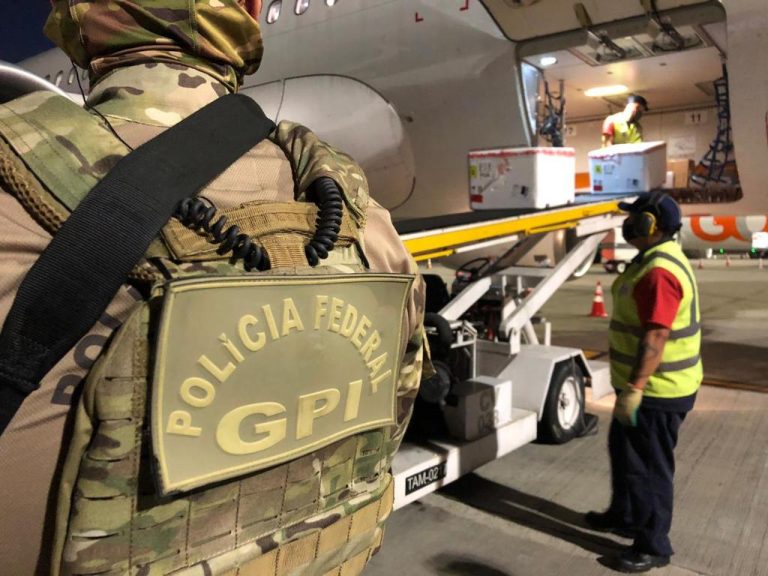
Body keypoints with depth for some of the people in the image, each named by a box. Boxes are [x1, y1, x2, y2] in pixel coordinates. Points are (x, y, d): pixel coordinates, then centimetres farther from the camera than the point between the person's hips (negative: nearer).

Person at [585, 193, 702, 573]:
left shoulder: (659, 271, -25)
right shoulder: (656, 260, 11)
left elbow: (656, 336, -29)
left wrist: (634, 388, -28)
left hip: (657, 390, -11)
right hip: (648, 384, 11)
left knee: (648, 466, 4)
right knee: (624, 451, 23)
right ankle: (624, 516, 41)